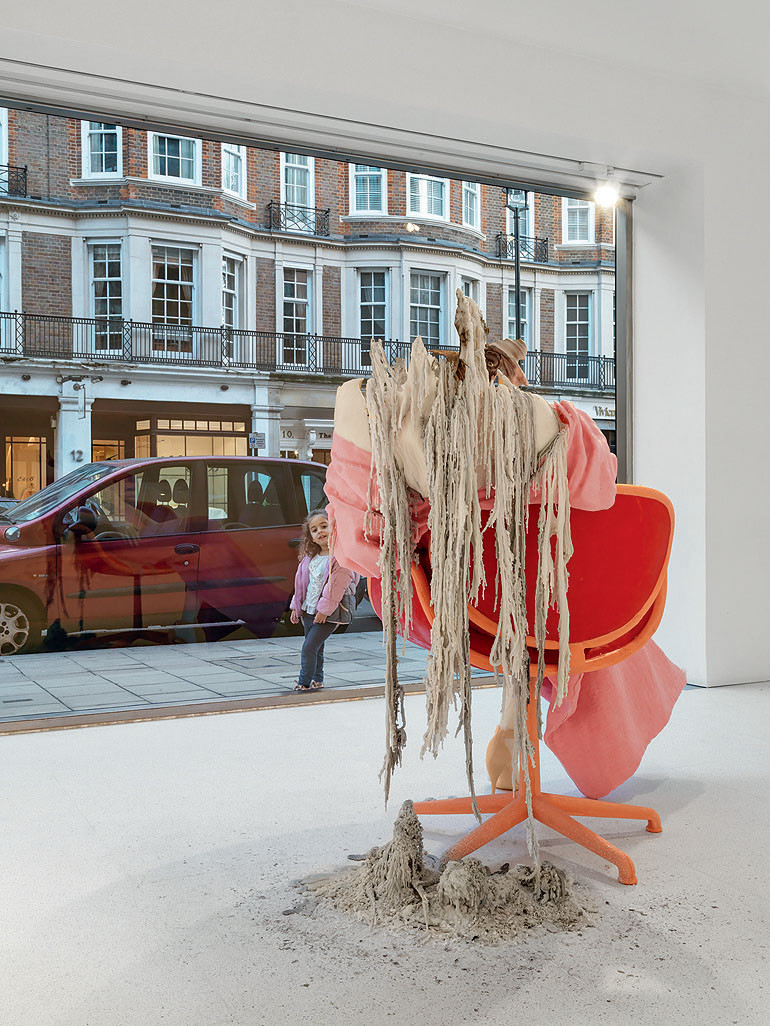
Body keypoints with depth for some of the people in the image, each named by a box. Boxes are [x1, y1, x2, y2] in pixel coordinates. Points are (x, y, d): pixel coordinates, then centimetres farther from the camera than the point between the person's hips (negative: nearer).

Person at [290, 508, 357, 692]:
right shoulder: (310, 556, 8)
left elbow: (336, 585, -19)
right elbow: (301, 581, 15)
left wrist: (324, 610, -17)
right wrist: (296, 607, 14)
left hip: (330, 613, -7)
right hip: (308, 609, 7)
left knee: (309, 647, -10)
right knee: (316, 647, 17)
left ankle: (304, 684, -1)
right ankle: (317, 680, 31)